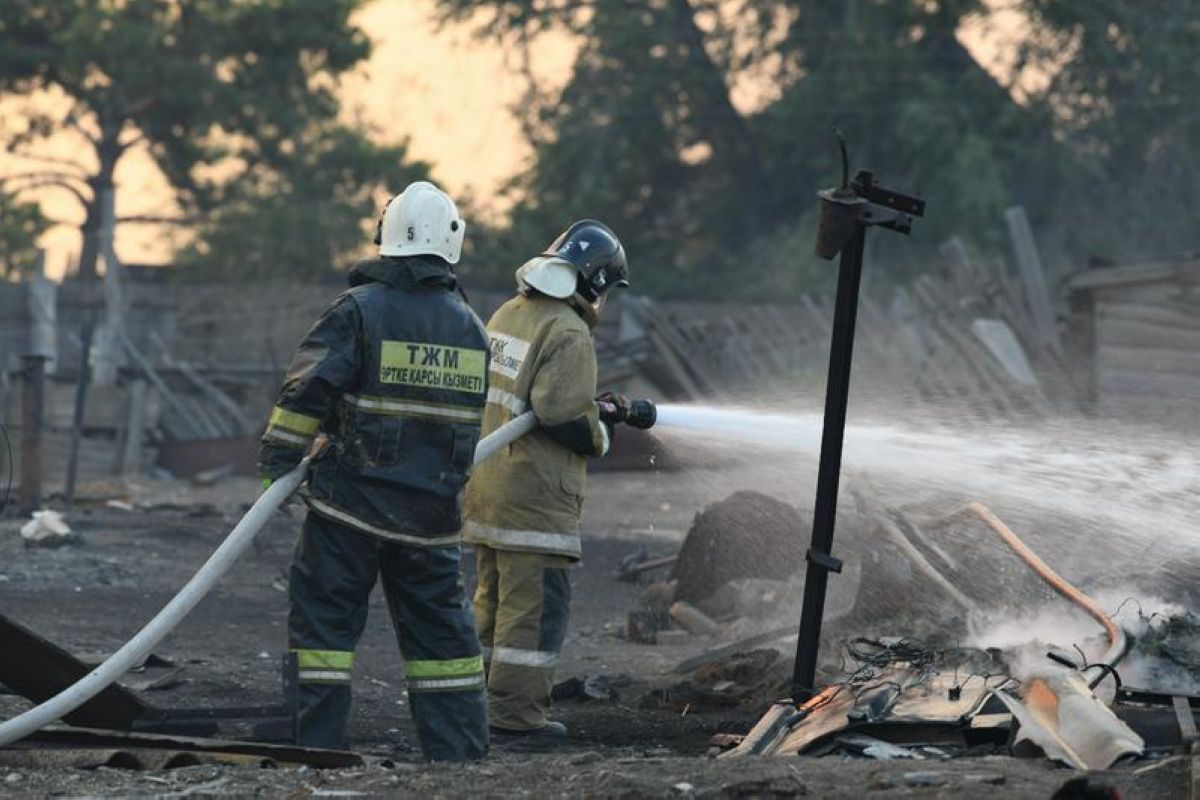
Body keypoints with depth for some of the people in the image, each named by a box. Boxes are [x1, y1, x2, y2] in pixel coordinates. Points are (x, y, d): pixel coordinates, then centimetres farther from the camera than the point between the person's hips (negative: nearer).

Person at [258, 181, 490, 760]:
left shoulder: (360, 309, -7)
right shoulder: (469, 326, 10)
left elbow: (307, 392, -12)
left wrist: (276, 463, -7)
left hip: (352, 500, -4)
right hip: (432, 511, 5)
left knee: (324, 618, 1)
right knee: (438, 622, 12)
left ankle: (316, 742, -3)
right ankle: (459, 748, 12)